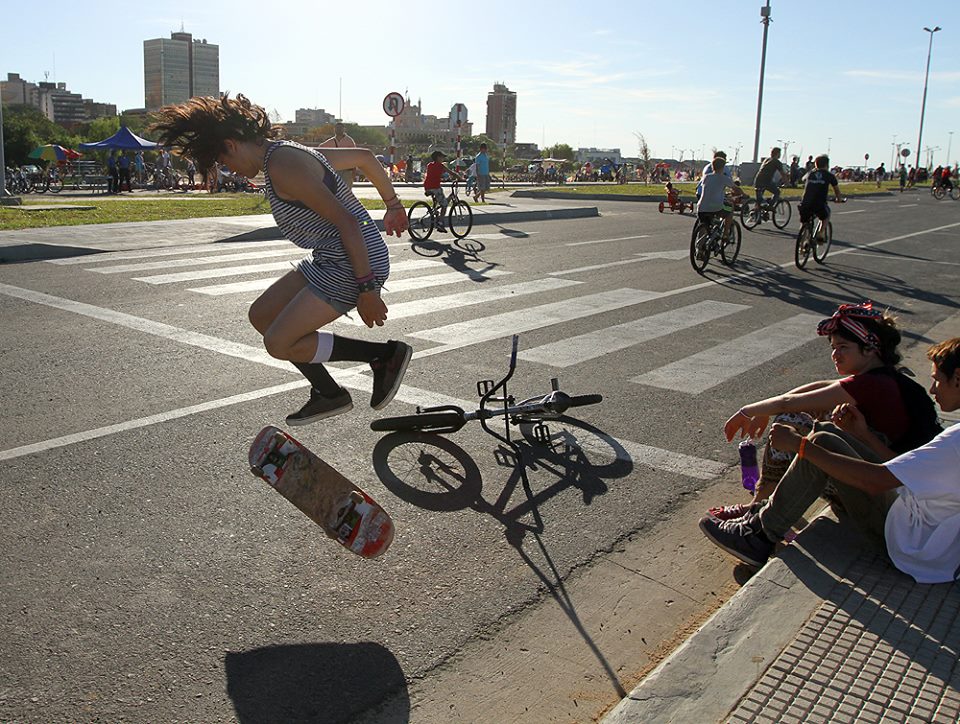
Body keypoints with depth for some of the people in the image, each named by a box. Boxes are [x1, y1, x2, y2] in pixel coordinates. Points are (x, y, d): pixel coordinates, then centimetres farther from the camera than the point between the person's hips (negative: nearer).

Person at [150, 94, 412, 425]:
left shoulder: (282, 166, -19)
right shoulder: (290, 152, 12)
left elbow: (347, 223, -24)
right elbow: (365, 156, 21)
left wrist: (366, 289, -24)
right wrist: (392, 204, 31)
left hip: (355, 263, -10)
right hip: (331, 260, 11)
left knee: (279, 343, -9)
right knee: (261, 316, 14)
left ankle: (387, 354, -1)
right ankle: (328, 395, 21)